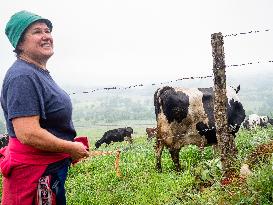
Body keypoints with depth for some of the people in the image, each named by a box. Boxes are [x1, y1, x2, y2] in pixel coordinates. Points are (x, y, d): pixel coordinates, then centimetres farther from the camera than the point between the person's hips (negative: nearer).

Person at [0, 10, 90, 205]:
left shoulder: (41, 73, 12)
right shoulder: (23, 77, -21)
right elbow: (28, 134, -29)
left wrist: (74, 147, 12)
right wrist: (72, 149, -17)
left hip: (52, 166, 10)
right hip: (33, 171, -10)